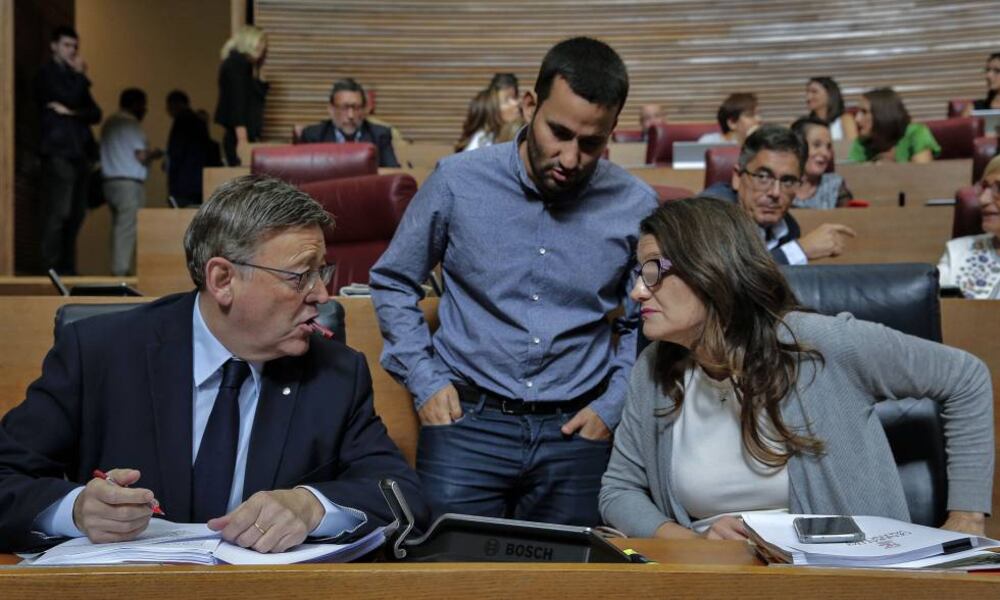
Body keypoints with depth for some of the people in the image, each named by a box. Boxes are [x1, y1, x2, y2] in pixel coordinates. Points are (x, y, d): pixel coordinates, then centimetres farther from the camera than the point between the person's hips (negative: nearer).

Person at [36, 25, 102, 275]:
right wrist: (79, 74, -1)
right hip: (58, 151, -7)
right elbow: (70, 97, -16)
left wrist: (71, 112, -5)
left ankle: (67, 267, 9)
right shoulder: (47, 73, 2)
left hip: (79, 151, 7)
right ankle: (51, 268, -11)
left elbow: (96, 113, 13)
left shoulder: (72, 76, 24)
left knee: (75, 214, 5)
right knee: (57, 213, -12)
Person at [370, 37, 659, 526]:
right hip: (467, 419, -1)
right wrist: (424, 380, 0)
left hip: (574, 429, 1)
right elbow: (393, 283, 8)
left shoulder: (636, 207, -2)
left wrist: (612, 406, 3)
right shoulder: (458, 181, -6)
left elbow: (643, 324, 13)